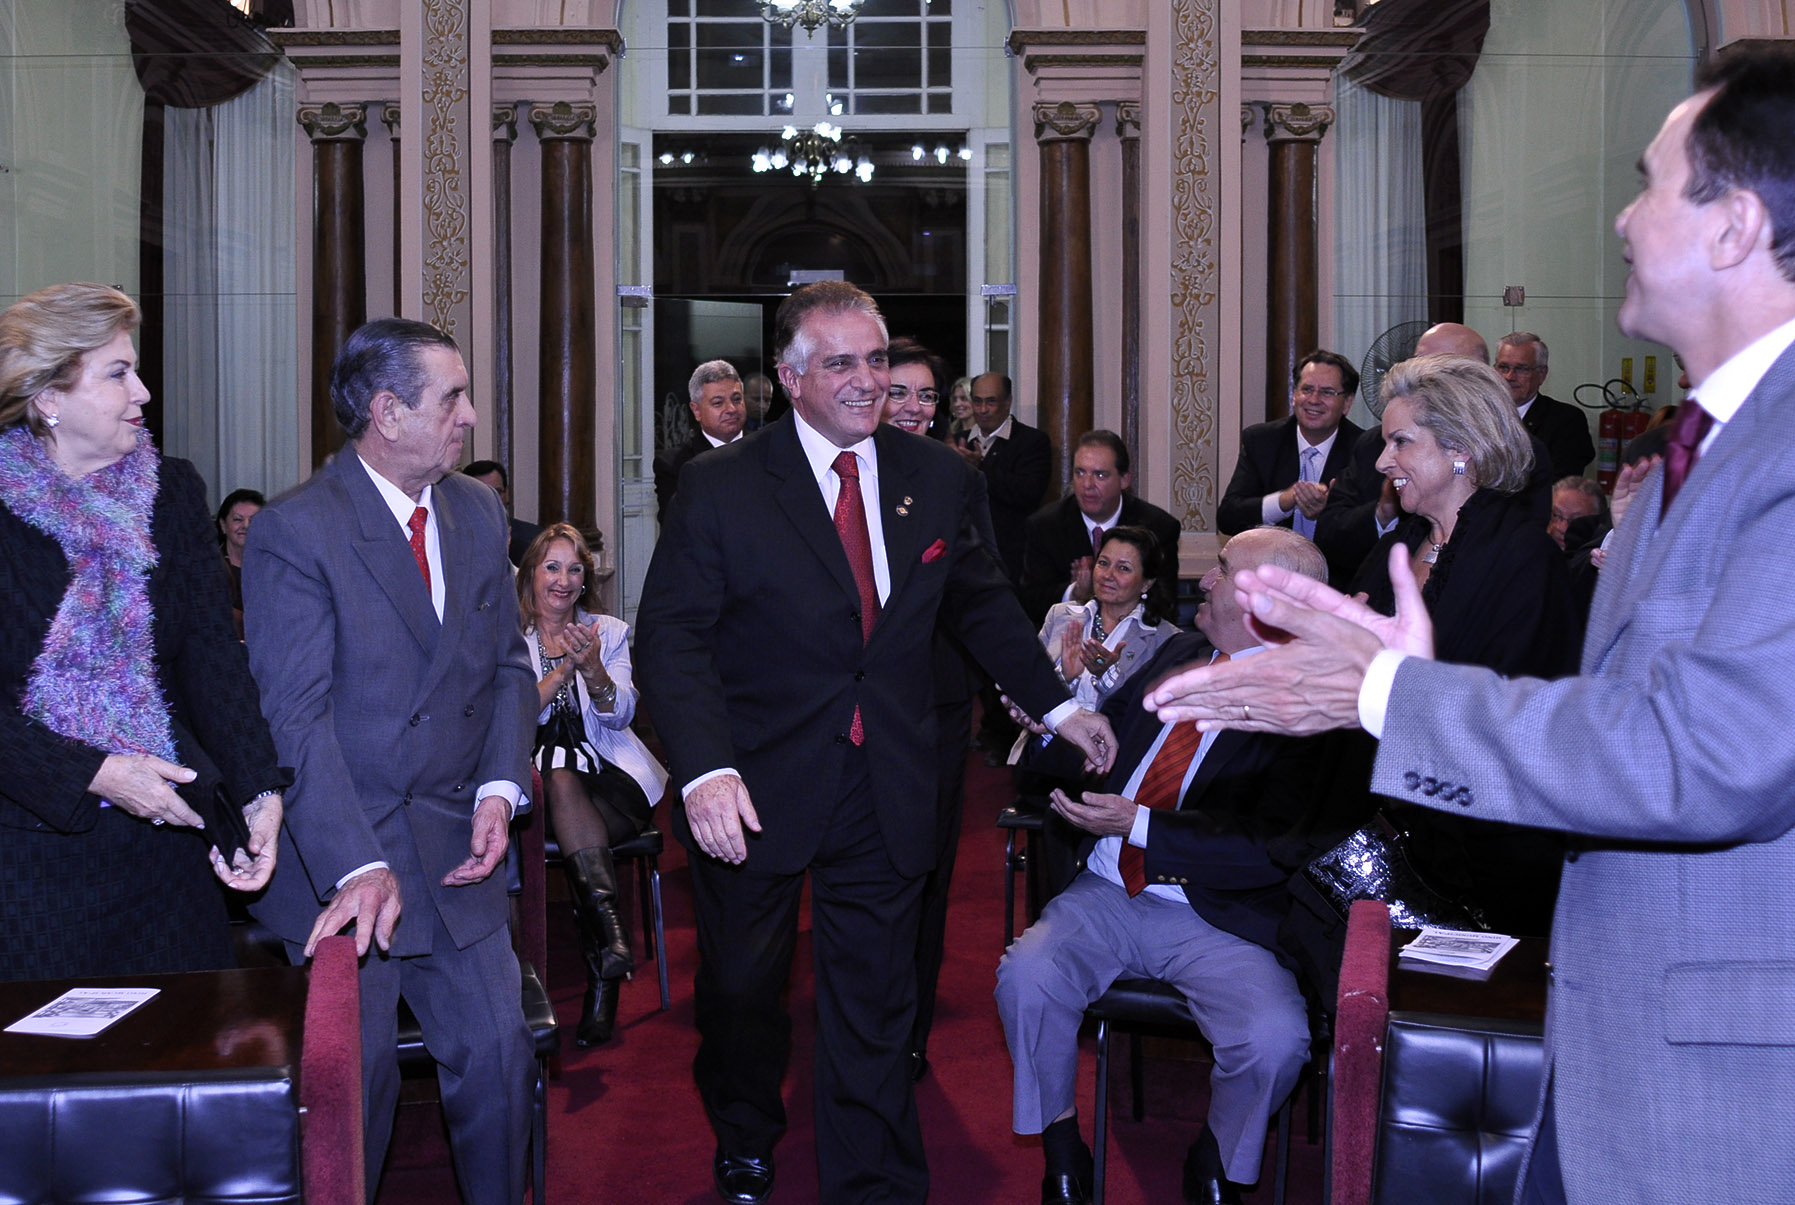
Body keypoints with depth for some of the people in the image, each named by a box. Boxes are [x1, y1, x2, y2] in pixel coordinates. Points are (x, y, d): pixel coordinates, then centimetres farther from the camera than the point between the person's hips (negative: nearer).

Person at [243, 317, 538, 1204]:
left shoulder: (479, 513, 7)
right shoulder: (294, 532, -14)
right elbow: (295, 719, -19)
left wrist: (499, 788, -2)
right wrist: (358, 868, -29)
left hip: (454, 847, 5)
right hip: (336, 859, -5)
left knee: (498, 1050, 4)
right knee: (356, 1073, 2)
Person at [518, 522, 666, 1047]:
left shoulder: (609, 632, 13)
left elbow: (620, 714, -2)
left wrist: (593, 669, -22)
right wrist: (560, 673, -19)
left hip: (611, 774, 0)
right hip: (535, 777, 0)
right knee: (559, 772, -36)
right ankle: (611, 937, -39)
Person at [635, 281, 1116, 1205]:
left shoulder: (937, 478, 4)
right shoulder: (721, 488, -8)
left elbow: (981, 601, 17)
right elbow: (671, 636, -13)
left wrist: (1056, 703, 14)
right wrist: (705, 771, -26)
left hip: (886, 796, 2)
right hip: (757, 792, -1)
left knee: (874, 1006, 8)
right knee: (741, 989, 16)